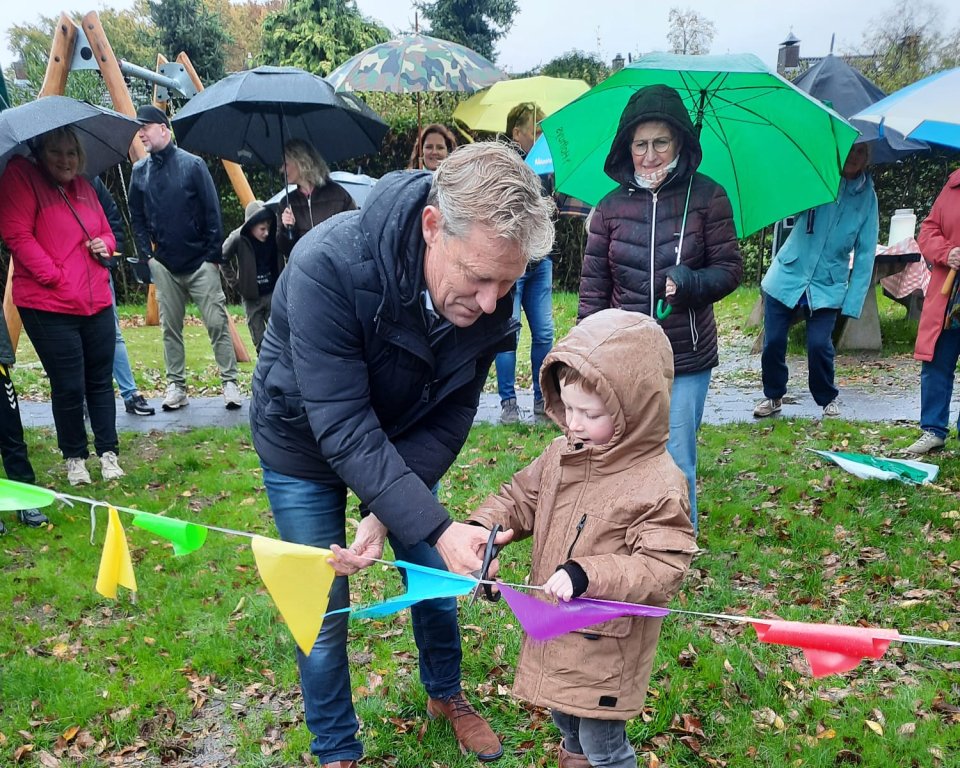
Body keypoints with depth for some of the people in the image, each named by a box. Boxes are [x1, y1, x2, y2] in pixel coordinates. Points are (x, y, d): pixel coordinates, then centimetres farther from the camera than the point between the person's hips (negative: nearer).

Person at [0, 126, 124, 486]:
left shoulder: (83, 186, 15)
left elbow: (106, 232, 26)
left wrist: (104, 244, 3)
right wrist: (54, 277, -17)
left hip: (97, 304, 6)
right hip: (48, 307, -6)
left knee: (101, 381, 11)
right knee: (68, 387, 0)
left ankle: (108, 453, 23)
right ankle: (74, 458, 19)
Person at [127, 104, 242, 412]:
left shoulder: (192, 164, -4)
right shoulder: (139, 171, 7)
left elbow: (212, 211, -4)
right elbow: (137, 217, 13)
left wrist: (213, 254, -7)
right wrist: (147, 254, 4)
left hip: (200, 262, -3)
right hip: (165, 265, 4)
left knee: (217, 323, -5)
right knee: (170, 328, 7)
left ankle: (230, 383, 3)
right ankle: (176, 387, 15)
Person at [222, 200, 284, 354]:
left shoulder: (274, 236, -12)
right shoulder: (238, 238, -15)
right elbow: (223, 259, -1)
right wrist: (235, 282, -2)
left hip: (273, 293, 1)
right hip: (251, 296, -1)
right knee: (258, 338, 7)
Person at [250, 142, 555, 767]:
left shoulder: (487, 297, -24)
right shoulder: (329, 267, -39)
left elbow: (449, 417, -17)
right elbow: (343, 429, -38)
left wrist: (384, 515, -26)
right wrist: (436, 527, -42)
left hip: (400, 444, 4)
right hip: (305, 446, -3)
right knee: (324, 611, 5)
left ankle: (446, 694, 44)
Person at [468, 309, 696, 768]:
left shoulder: (658, 484, -24)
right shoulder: (561, 455, -4)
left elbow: (664, 567, -25)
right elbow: (519, 499, 7)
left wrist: (587, 575, -35)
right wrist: (482, 527, -12)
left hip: (606, 643, -7)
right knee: (566, 722, 30)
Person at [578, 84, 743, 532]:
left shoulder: (706, 197, -2)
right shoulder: (611, 206, 2)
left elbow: (730, 268, 1)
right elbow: (593, 285, 4)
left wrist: (690, 283, -21)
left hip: (687, 360, -1)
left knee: (676, 467, 6)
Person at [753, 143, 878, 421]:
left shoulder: (867, 197, 1)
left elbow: (865, 254, 0)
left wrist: (852, 302, -7)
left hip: (827, 286, 0)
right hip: (786, 275, 1)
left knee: (819, 344, -11)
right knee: (773, 342, -1)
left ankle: (827, 399, 16)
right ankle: (773, 396, 24)